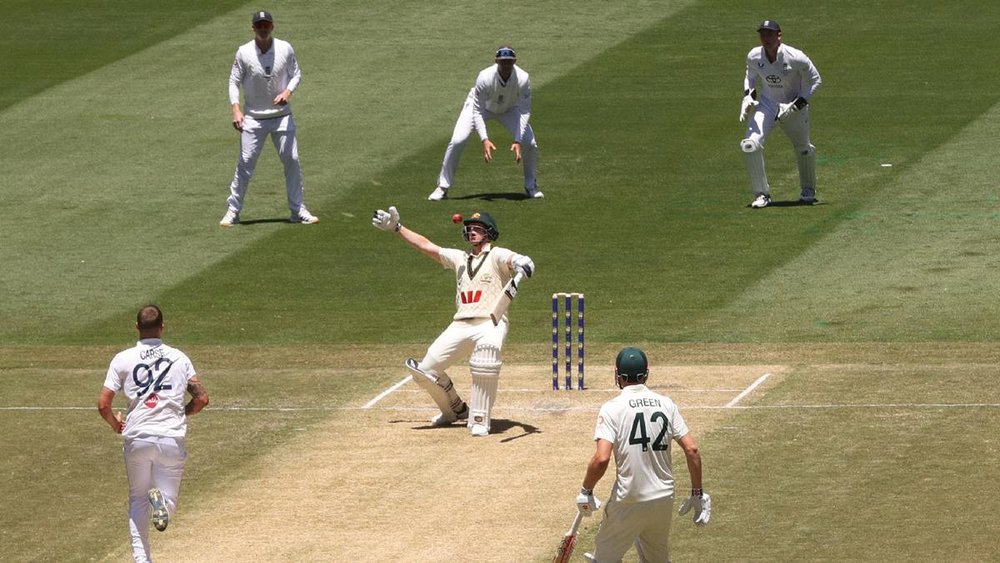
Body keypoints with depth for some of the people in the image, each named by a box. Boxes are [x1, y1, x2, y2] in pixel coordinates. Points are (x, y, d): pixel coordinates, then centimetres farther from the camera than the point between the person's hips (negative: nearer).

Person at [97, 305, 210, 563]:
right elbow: (201, 398, 1)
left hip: (137, 438, 0)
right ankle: (162, 500, -27)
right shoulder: (179, 358, 5)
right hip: (172, 439, 0)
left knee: (137, 499, 18)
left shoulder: (123, 359, 1)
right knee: (170, 501, 11)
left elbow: (103, 405, -4)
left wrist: (115, 424, 17)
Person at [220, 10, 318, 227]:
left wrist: (288, 92, -12)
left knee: (292, 160, 0)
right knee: (245, 163, -4)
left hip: (282, 116, 2)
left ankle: (298, 210, 10)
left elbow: (296, 74, 7)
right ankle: (233, 210, 5)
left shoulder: (285, 49, -4)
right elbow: (234, 81, -3)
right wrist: (236, 110, -15)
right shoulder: (244, 53, -9)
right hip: (253, 117, -2)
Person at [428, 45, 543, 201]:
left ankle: (531, 186, 13)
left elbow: (524, 111, -28)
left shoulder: (523, 79, -33)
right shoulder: (485, 77, -38)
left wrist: (518, 141, -38)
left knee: (530, 144, -12)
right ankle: (443, 187, -3)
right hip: (482, 105, -2)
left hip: (509, 109, 2)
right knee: (457, 141, -19)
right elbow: (477, 111, -32)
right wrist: (485, 140, -43)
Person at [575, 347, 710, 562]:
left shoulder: (612, 408, -11)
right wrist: (697, 493, 8)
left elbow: (601, 458, -20)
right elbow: (692, 449, -1)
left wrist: (586, 490, -5)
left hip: (628, 502, -5)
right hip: (664, 499, 5)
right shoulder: (666, 404, 2)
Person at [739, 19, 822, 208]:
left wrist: (798, 104, -21)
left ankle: (808, 190, 42)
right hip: (766, 104, 2)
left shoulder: (796, 58, -25)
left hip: (794, 107, -2)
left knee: (803, 149, 14)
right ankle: (761, 194, -5)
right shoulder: (754, 57, -13)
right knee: (750, 145, -18)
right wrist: (747, 96, -7)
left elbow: (815, 79, -13)